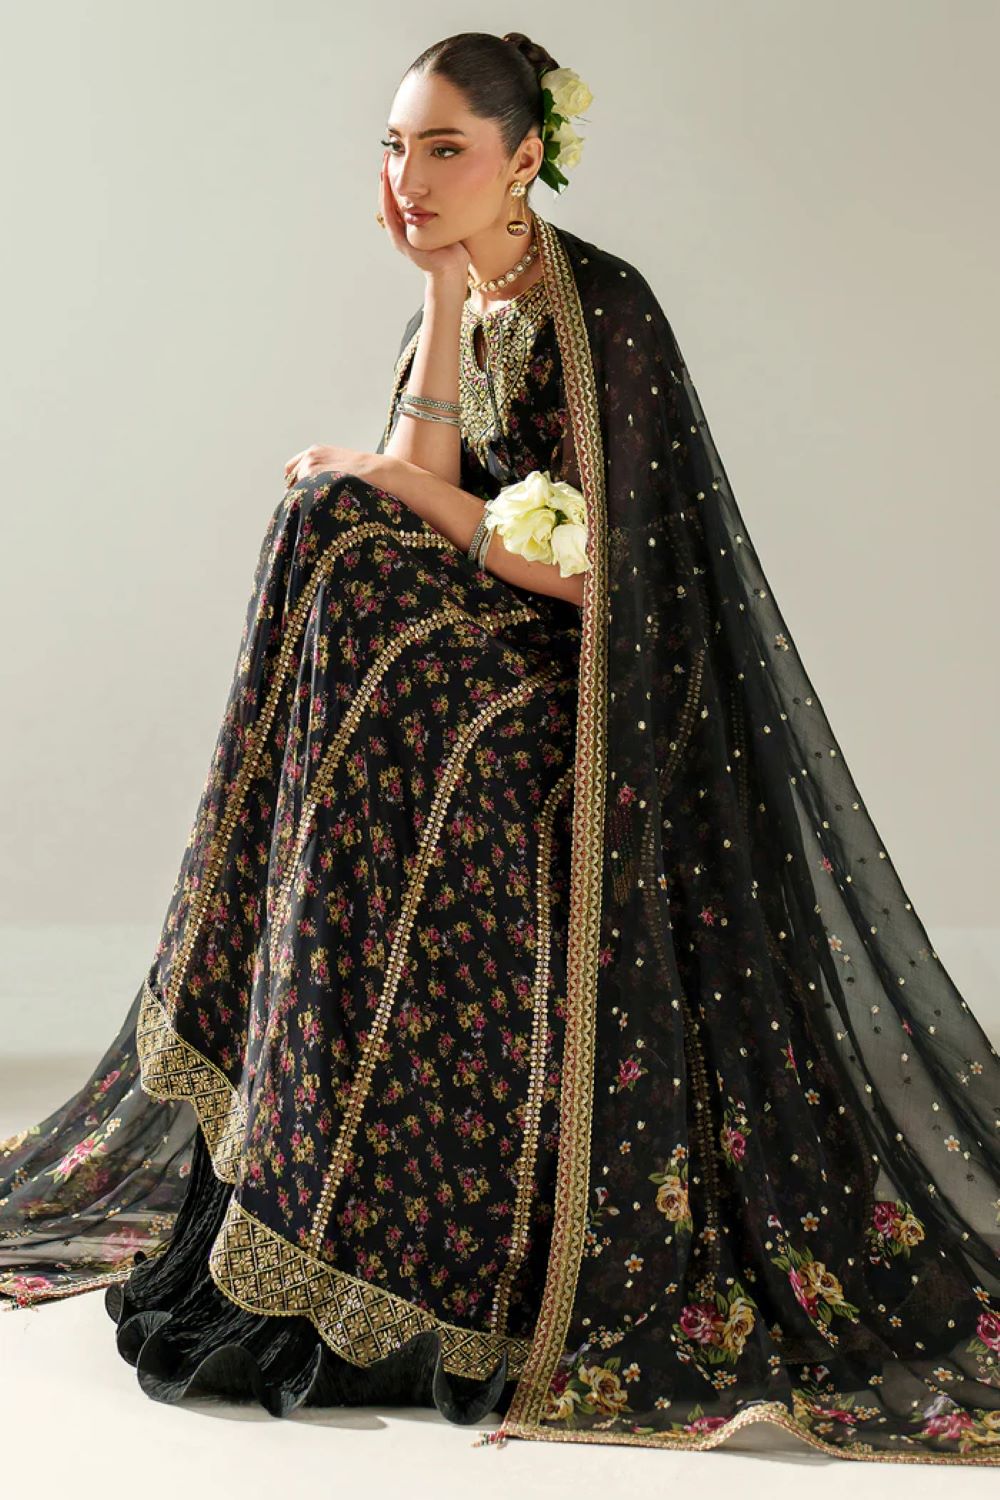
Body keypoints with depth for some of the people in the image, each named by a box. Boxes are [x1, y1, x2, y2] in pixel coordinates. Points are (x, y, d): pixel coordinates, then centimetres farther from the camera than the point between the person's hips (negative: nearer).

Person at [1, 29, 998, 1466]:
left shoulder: (603, 309, -15)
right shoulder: (463, 302, 8)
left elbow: (596, 568, -18)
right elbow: (434, 482, -6)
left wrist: (383, 483, -10)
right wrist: (444, 295, -9)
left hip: (614, 709, -7)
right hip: (490, 676, 7)